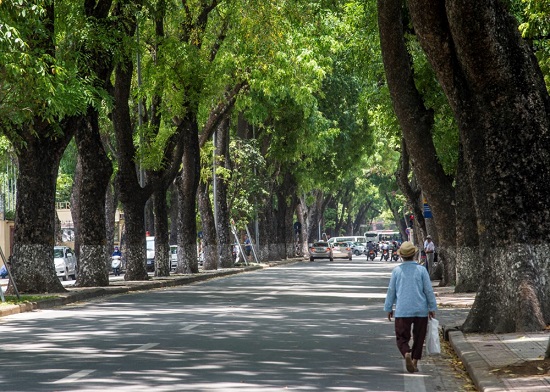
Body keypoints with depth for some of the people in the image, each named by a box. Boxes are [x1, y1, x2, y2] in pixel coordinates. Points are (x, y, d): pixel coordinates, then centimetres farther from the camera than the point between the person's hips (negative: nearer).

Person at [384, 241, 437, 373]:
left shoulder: (396, 271, -2)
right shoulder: (421, 270, -3)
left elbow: (391, 291, 4)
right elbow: (429, 290, -1)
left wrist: (388, 308, 14)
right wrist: (432, 308, 8)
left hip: (402, 311, 0)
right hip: (421, 310, 0)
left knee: (402, 337, 3)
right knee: (418, 338, 14)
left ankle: (407, 354, -24)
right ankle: (415, 362, 13)